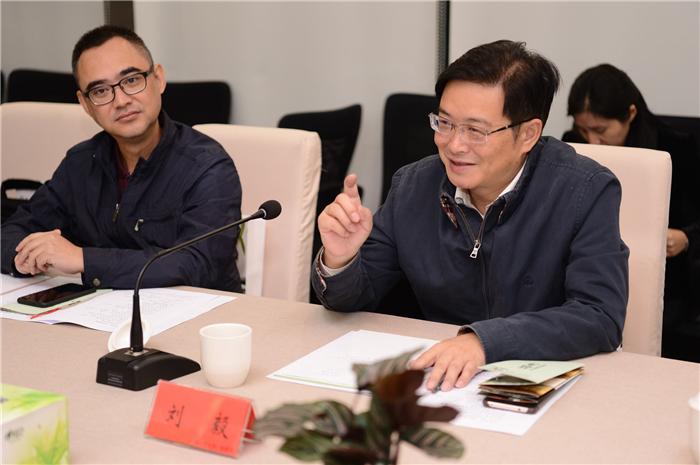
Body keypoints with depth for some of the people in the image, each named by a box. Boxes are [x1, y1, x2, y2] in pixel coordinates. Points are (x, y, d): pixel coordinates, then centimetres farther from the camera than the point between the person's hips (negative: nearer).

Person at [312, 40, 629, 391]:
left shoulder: (587, 192, -11)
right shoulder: (413, 186, 0)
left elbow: (601, 318, -22)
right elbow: (354, 299, 8)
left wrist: (484, 340, -34)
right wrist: (339, 260, -16)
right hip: (442, 383, 4)